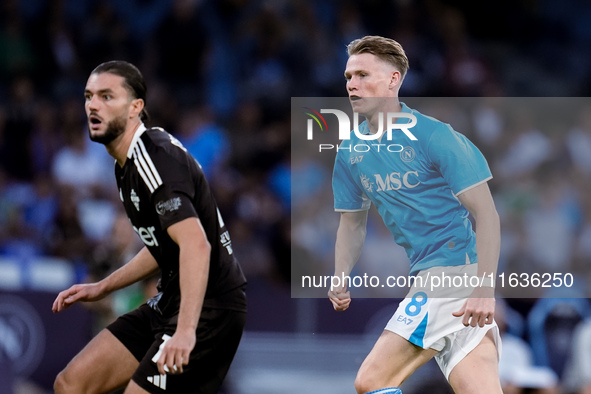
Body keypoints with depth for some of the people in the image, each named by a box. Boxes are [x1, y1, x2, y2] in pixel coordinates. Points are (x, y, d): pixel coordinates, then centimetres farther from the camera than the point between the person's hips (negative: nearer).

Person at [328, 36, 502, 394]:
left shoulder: (434, 136, -11)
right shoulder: (350, 152, 10)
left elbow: (486, 214, -14)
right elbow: (353, 222, 21)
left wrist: (485, 290, -22)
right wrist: (342, 280, 3)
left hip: (457, 275, -7)